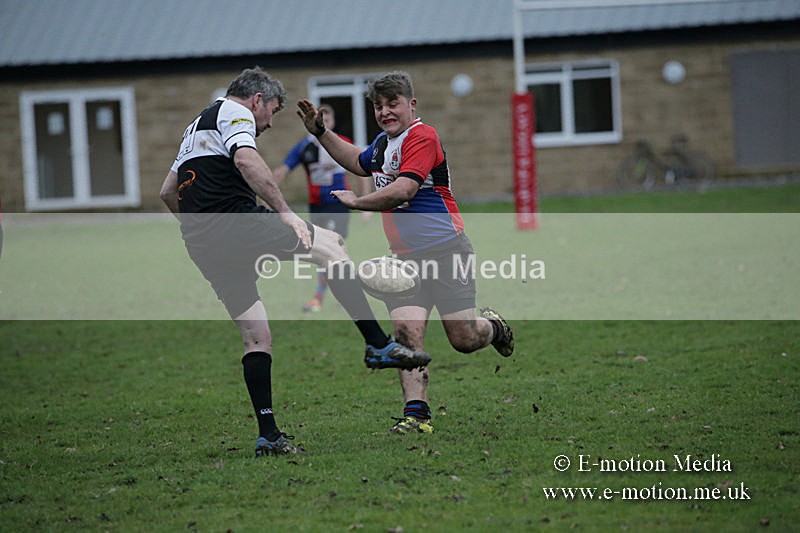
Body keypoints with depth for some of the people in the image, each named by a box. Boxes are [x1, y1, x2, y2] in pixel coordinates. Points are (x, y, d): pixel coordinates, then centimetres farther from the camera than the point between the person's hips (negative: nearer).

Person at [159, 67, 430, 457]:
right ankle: (378, 345, -7)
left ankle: (268, 435, 3)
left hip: (202, 245, 9)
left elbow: (168, 192, 34)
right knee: (331, 245, 1)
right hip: (235, 223, -9)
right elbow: (246, 161, -20)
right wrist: (286, 213, -22)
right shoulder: (234, 114, 1)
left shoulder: (197, 126, 30)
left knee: (256, 337, 10)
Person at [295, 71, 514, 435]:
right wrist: (320, 132, 28)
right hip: (403, 257, 7)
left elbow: (403, 190, -27)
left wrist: (356, 202, -15)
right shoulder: (383, 142, 13)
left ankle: (492, 326, 35)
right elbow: (359, 163, 37)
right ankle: (416, 414, -15)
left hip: (444, 250, -7)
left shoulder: (421, 137, -15)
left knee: (463, 339, 0)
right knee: (406, 330, -14)